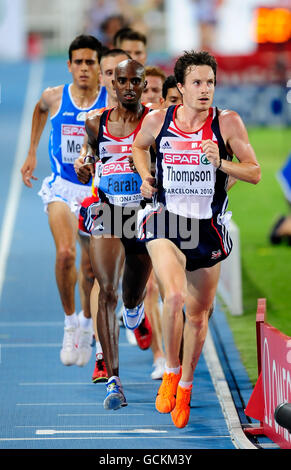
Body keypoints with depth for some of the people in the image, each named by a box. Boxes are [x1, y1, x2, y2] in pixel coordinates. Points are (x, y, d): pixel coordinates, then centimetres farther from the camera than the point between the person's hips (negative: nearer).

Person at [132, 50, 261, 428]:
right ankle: (170, 371, -3)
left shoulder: (228, 123, -7)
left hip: (207, 226, 1)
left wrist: (220, 162, -19)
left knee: (198, 315, 12)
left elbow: (255, 173, -3)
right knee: (175, 295, -26)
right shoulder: (157, 121, -3)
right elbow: (139, 146, 20)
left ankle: (185, 386, 35)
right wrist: (145, 178, 3)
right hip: (165, 218, -1)